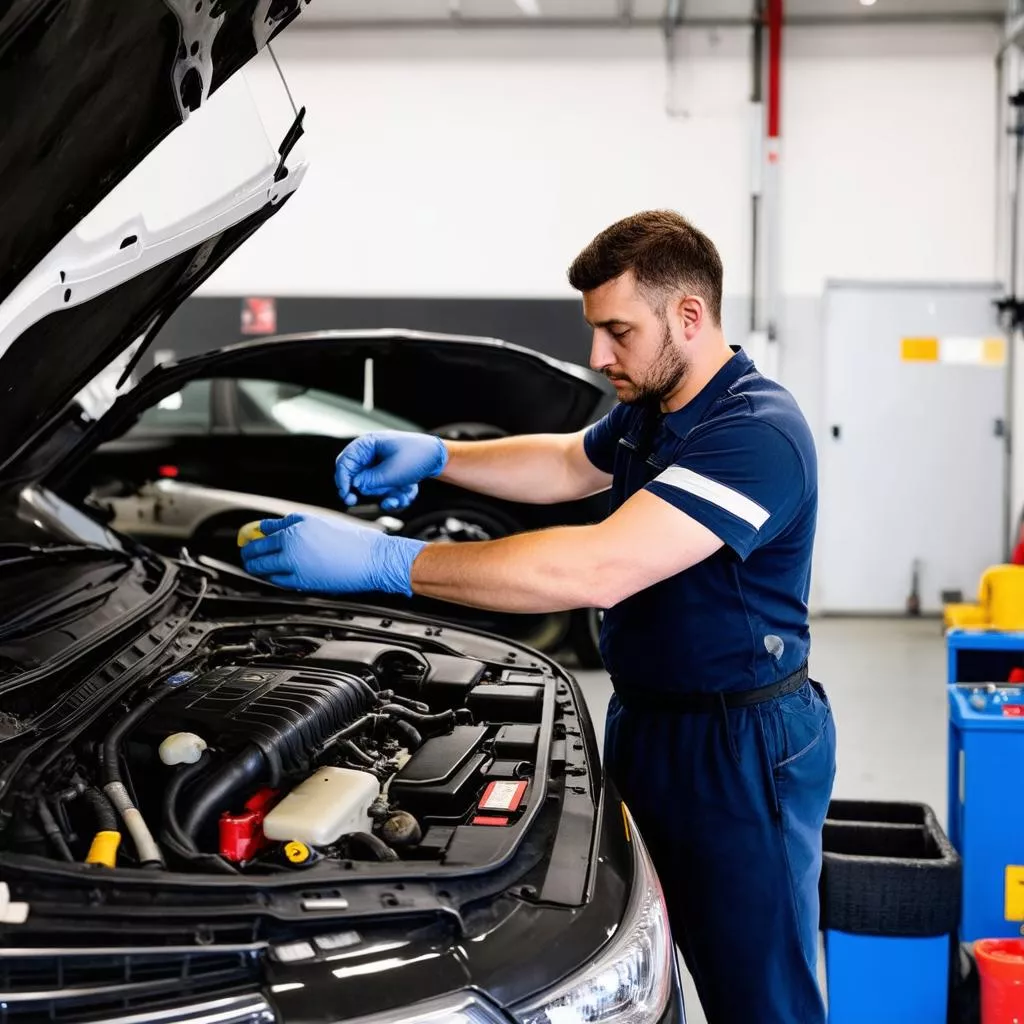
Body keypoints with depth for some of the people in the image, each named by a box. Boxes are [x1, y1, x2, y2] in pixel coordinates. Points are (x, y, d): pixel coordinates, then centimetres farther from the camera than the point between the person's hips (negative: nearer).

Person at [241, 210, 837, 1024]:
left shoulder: (756, 435, -26)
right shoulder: (648, 410, 7)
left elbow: (596, 570, -35)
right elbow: (568, 465, 27)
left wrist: (386, 561, -34)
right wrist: (434, 456, 9)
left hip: (741, 745, -9)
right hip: (645, 720, 10)